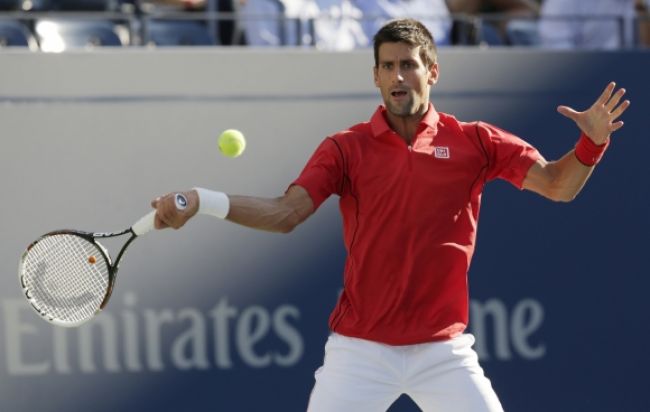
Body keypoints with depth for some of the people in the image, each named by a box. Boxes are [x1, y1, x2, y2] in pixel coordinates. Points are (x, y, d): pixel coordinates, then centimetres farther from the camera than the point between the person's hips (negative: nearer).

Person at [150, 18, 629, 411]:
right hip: (360, 348, -1)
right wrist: (201, 201, -26)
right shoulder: (347, 148, -1)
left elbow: (558, 185, -2)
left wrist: (591, 144, -24)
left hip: (443, 352, 1)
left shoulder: (473, 142, 0)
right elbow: (285, 213, -11)